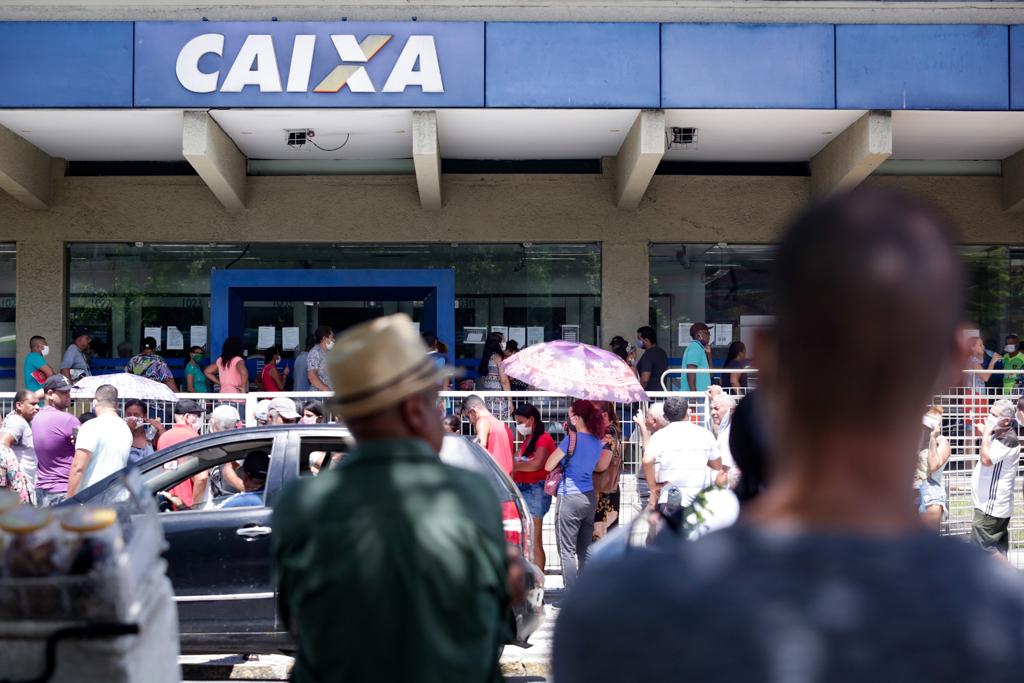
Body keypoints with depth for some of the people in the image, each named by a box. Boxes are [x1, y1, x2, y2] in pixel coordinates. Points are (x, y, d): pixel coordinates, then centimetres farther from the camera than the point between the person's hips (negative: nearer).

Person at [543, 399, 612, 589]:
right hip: (590, 497, 7)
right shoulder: (597, 442, 7)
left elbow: (548, 466, -8)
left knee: (567, 550, -2)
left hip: (569, 497, -7)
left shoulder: (572, 438, -13)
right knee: (585, 550, 12)